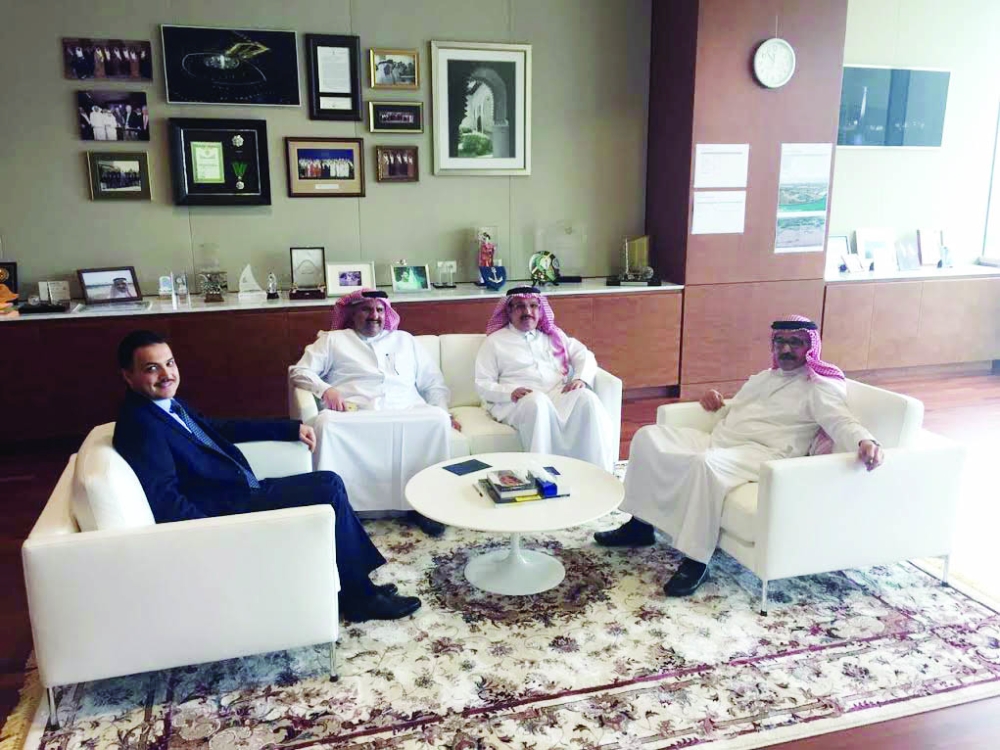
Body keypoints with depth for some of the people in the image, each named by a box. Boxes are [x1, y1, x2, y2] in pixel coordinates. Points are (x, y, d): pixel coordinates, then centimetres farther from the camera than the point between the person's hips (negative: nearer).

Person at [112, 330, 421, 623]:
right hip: (224, 512, -10)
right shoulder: (140, 424, -19)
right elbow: (166, 502, -26)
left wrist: (291, 428, 19)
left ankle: (358, 585, 10)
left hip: (241, 492, 10)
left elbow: (220, 428, 22)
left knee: (329, 482, 5)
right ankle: (359, 597, 3)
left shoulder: (168, 404, 10)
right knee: (329, 491, -11)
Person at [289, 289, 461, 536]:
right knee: (326, 422, -34)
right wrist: (326, 390, -7)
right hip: (355, 415, -1)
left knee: (437, 419, -29)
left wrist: (443, 411, 8)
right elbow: (299, 372, 13)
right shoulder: (333, 340, 24)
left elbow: (433, 382, 27)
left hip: (407, 413, 2)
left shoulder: (404, 340, 31)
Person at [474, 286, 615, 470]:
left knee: (587, 397, -29)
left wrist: (581, 378, -5)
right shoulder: (495, 341, 13)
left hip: (559, 394, 3)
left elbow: (585, 356, 18)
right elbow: (482, 384, 6)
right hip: (517, 401, -3)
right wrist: (510, 392, -15)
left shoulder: (553, 334, 24)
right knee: (537, 401, -38)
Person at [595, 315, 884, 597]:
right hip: (716, 441, 8)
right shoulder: (763, 377, 26)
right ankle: (640, 524, 0)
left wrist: (865, 440, -40)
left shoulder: (821, 387, 1)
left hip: (760, 454, -8)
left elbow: (840, 421, -17)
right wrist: (717, 403, 15)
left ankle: (696, 562, -30)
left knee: (705, 463, -40)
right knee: (648, 436, -5)